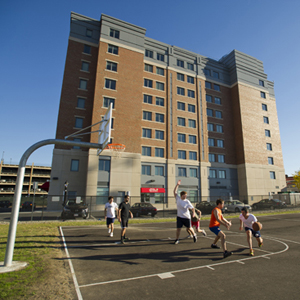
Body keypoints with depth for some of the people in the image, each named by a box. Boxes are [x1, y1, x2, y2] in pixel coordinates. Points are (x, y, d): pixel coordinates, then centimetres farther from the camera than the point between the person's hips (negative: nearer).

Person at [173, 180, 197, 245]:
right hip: (179, 217, 2)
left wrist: (193, 212, -30)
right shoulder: (178, 199, -6)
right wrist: (177, 185, -16)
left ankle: (194, 235, 41)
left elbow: (192, 208, -10)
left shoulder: (187, 201, -11)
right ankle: (177, 239, 17)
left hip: (187, 217, -1)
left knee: (189, 228, 13)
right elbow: (174, 192, -9)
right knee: (178, 228, -2)